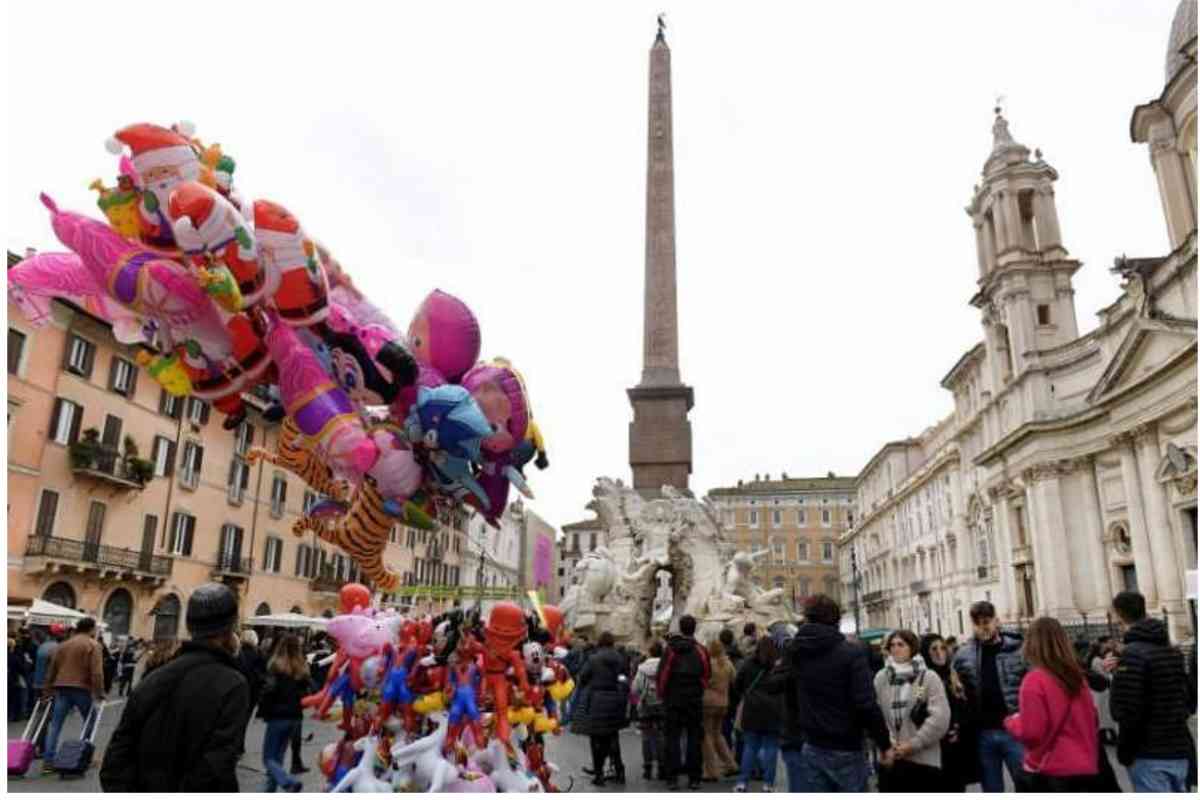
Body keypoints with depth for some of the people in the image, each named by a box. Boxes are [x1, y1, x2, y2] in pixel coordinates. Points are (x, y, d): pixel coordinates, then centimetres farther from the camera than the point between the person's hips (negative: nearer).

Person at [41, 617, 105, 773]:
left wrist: (48, 690, 21)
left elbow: (52, 669, 17)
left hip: (62, 688, 5)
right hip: (82, 689, -5)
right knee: (89, 723, 12)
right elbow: (96, 672, -13)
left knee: (55, 725, 5)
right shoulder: (93, 645, -3)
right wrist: (99, 692, -10)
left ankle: (48, 761, -1)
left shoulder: (63, 645, 17)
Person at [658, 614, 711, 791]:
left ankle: (672, 778, 3)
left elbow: (662, 675, -6)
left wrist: (662, 695, 6)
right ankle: (694, 778, 9)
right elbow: (707, 675, 0)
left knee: (673, 739, 5)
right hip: (695, 701, 1)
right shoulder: (701, 650, -3)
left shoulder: (670, 649, -6)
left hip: (673, 700, -1)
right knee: (694, 738, 8)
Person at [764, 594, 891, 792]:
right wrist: (884, 744, -8)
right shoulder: (852, 653, -13)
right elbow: (866, 705, -18)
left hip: (811, 748, 4)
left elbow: (772, 685, 13)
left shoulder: (795, 653, 2)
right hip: (846, 750, -4)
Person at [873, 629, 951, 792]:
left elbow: (940, 718, -11)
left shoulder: (929, 677, -4)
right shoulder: (880, 678, 3)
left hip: (923, 760, -2)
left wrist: (914, 744, -13)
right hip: (889, 760, 2)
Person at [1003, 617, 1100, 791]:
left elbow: (1031, 732, -16)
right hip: (1084, 768, 7)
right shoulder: (1077, 676, 6)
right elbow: (1093, 720, 15)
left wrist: (1010, 721, 3)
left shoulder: (1035, 680, -15)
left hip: (1050, 771, -7)